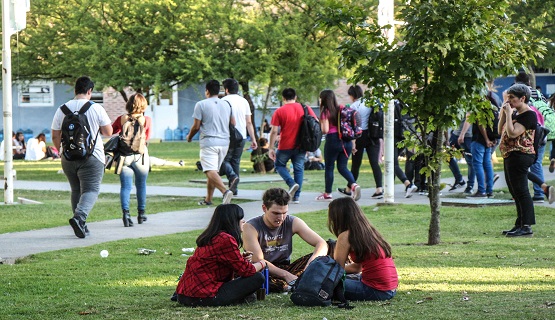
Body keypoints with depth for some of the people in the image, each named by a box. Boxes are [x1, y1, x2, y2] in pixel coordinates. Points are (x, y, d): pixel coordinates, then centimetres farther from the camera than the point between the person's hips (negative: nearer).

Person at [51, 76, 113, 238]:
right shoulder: (96, 108, -6)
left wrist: (62, 151, 23)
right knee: (90, 190, -4)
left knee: (76, 190, 15)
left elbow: (55, 136, 6)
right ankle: (79, 217, -28)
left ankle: (81, 225, 14)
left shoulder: (62, 109, 3)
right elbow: (108, 132, 1)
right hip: (92, 157, -4)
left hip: (68, 157, 4)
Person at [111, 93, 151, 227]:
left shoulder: (122, 119, -2)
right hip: (140, 155, 0)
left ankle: (125, 212, -19)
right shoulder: (146, 120, -4)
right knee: (141, 185, 16)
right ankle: (141, 214, 26)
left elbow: (111, 131, 12)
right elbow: (147, 137, 9)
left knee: (125, 186, 0)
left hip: (124, 155, 0)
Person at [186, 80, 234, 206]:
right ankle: (208, 199, 21)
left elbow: (196, 126, -5)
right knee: (214, 171, 17)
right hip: (224, 142, 6)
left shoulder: (201, 105, -5)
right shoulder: (226, 105, 12)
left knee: (211, 171, -15)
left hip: (209, 142, -6)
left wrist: (189, 137, 14)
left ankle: (225, 191, -37)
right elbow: (233, 123, 17)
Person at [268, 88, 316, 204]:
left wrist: (271, 148, -3)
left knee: (279, 165, 16)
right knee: (299, 168, 11)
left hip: (285, 146, -3)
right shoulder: (306, 108, 2)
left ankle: (292, 183, -8)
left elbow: (274, 131, -9)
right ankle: (296, 196, 7)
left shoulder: (279, 111, -7)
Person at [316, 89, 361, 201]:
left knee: (329, 167, 9)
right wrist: (353, 143, 13)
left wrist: (319, 125, 4)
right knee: (342, 167, 11)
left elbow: (325, 130, -17)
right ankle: (353, 185, -13)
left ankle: (327, 193, 15)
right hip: (346, 141, 5)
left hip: (332, 141, -5)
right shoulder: (342, 109, 8)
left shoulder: (325, 112, -9)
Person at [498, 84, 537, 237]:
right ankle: (520, 224, 21)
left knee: (520, 191, -11)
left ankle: (526, 226, -11)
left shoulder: (529, 115, -14)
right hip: (510, 155, 11)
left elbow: (512, 133, -23)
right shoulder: (516, 113, 17)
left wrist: (508, 113, -17)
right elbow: (501, 131, 18)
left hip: (520, 155, -11)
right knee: (515, 192, 14)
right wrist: (503, 112, 10)